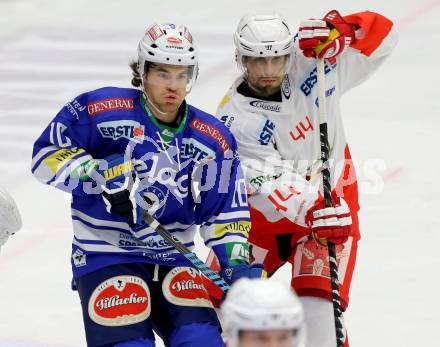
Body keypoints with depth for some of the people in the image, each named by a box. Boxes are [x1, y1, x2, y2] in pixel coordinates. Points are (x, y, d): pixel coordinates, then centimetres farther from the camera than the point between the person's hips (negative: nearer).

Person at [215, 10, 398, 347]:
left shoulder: (311, 65, -14)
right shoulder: (234, 118, -21)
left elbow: (382, 33, -15)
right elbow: (270, 184, -31)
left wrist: (337, 28, -37)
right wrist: (313, 211, -49)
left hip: (331, 205, 0)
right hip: (261, 216, 0)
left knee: (317, 304, -17)